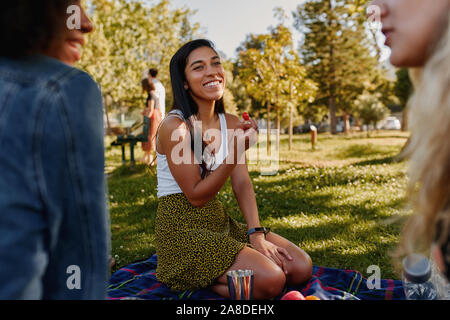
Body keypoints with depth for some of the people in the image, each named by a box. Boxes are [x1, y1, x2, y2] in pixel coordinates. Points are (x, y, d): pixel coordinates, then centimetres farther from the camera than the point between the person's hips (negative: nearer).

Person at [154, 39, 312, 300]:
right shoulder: (174, 127, -17)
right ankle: (193, 279, 2)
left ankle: (201, 274, 8)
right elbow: (196, 196, -16)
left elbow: (242, 184, 0)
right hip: (183, 228, -7)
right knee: (271, 280, -22)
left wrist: (256, 234, -12)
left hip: (220, 221, 8)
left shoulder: (231, 124, 5)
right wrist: (235, 153, -27)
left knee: (301, 267, -1)